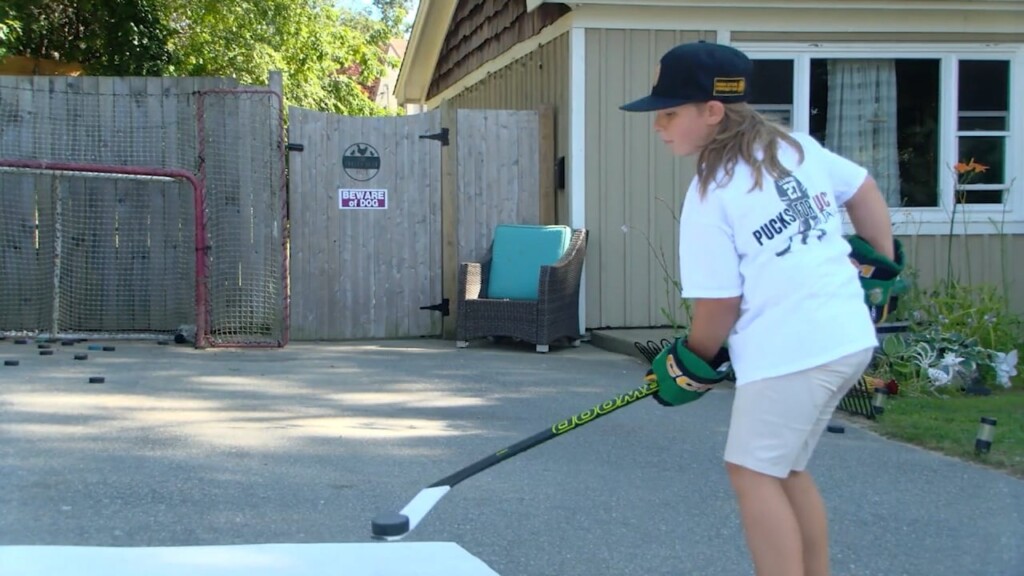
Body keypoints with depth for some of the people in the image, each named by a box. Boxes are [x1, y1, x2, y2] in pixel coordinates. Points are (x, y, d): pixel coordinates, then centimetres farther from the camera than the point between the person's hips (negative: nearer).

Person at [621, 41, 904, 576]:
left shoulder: (710, 196, -10)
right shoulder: (798, 146, 10)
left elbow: (719, 306, -9)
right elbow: (864, 190, 23)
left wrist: (691, 364, 7)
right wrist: (879, 261, 30)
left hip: (789, 351, -9)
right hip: (851, 338, 9)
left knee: (753, 472, -2)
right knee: (785, 469, 18)